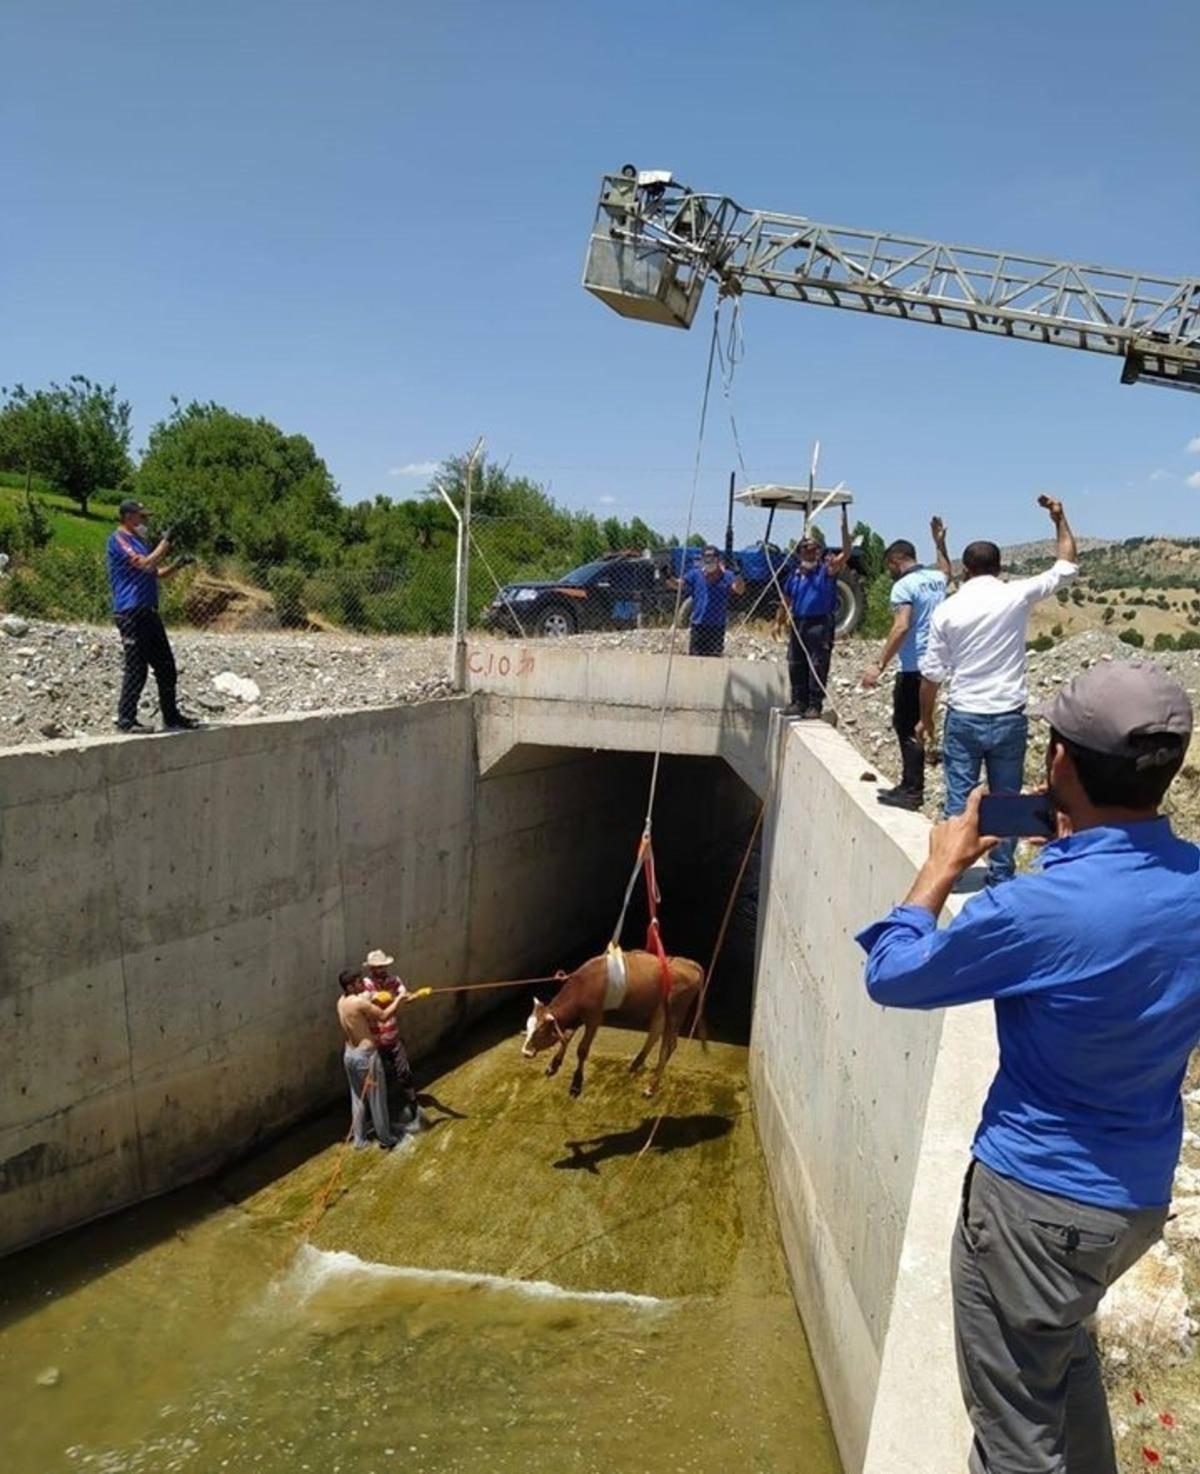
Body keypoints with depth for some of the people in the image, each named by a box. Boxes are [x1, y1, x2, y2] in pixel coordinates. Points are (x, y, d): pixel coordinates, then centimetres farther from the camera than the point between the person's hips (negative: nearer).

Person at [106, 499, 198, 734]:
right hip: (131, 614, -9)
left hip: (149, 613, 9)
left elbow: (159, 573, 23)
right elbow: (146, 564, -19)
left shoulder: (140, 541, 21)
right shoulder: (118, 540, -6)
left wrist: (179, 563, 5)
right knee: (136, 669, -7)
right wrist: (165, 543, -9)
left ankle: (171, 718, 16)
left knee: (166, 667, 10)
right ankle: (126, 720, 1)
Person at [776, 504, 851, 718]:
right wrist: (779, 622, 20)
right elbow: (786, 601, 21)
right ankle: (798, 702, 19)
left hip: (820, 625, -5)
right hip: (798, 623, 5)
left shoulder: (827, 569, -1)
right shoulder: (795, 574, 13)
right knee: (796, 666, 9)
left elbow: (846, 554, -16)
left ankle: (815, 705, -2)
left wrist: (844, 526, -23)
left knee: (818, 666, -6)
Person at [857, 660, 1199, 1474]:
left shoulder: (1039, 911, -30)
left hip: (1038, 1194, -7)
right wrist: (1079, 849, 5)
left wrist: (943, 868, -2)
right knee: (1064, 1344, 34)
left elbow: (890, 975, -14)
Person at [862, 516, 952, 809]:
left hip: (914, 668, -9)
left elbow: (901, 627, -24)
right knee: (912, 724, 15)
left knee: (906, 727, -2)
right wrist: (940, 542, 43)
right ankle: (910, 785, 21)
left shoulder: (903, 586, -12)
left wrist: (879, 666, -26)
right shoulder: (936, 579, 13)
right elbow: (946, 572, 40)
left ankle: (912, 791, -1)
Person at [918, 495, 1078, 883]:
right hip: (1009, 719, 1)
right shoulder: (1017, 596, -6)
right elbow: (1067, 566, 8)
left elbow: (932, 673, 0)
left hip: (964, 719, 0)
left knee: (959, 800, 6)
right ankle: (1001, 876, 17)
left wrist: (926, 718, 11)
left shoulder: (947, 610, -4)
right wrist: (1060, 518, 18)